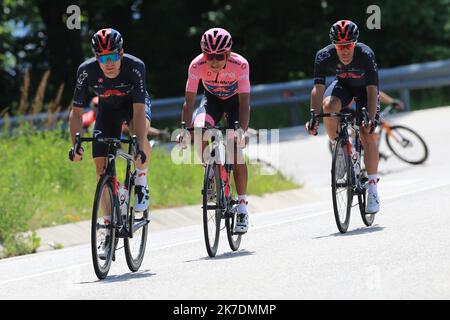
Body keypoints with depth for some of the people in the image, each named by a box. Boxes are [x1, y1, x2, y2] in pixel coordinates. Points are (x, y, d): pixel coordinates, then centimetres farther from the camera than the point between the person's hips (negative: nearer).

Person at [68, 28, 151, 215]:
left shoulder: (135, 67, -36)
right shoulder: (86, 71, -30)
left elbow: (139, 110, -40)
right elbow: (76, 112, -24)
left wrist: (138, 146, -51)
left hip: (134, 103, -2)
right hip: (107, 108, 2)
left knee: (141, 131, -36)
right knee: (101, 164, -9)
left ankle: (141, 182, -11)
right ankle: (109, 219, 6)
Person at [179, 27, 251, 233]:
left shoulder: (240, 65, -33)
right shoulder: (197, 66, -29)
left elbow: (244, 102, -34)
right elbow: (189, 101, -27)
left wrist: (243, 130, -48)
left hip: (235, 100, -2)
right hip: (212, 99, 2)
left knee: (236, 151, -13)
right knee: (199, 129, -31)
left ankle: (242, 207, -5)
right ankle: (210, 175, -8)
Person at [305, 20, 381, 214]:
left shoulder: (365, 55, -34)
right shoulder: (324, 56, -29)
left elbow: (372, 90, -36)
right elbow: (318, 89, -33)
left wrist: (372, 118, -48)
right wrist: (313, 117, -46)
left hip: (364, 88, -2)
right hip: (343, 85, 2)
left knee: (367, 135, -14)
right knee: (328, 105, -32)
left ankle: (372, 187, -5)